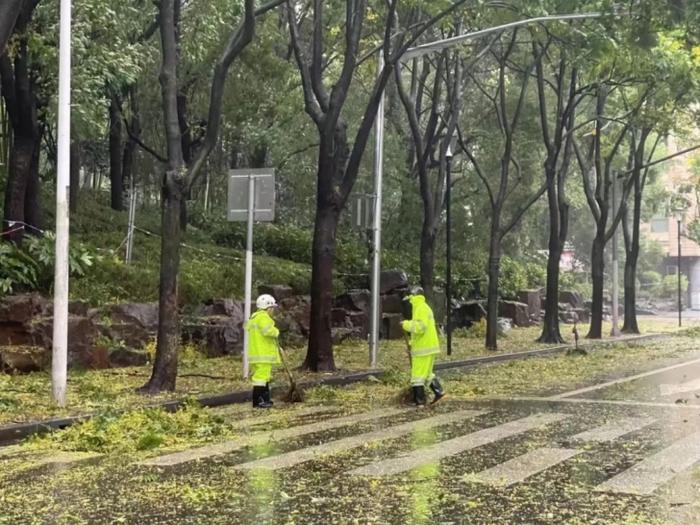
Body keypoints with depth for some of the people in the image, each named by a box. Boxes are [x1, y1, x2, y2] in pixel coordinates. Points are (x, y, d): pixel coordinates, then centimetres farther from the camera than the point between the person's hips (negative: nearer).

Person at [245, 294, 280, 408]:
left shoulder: (255, 317, 21)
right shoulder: (262, 317, -14)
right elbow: (268, 330, -31)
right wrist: (276, 332, -7)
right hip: (262, 354, -11)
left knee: (265, 376, 17)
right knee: (261, 375, -10)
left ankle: (265, 399, 23)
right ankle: (257, 401, -11)